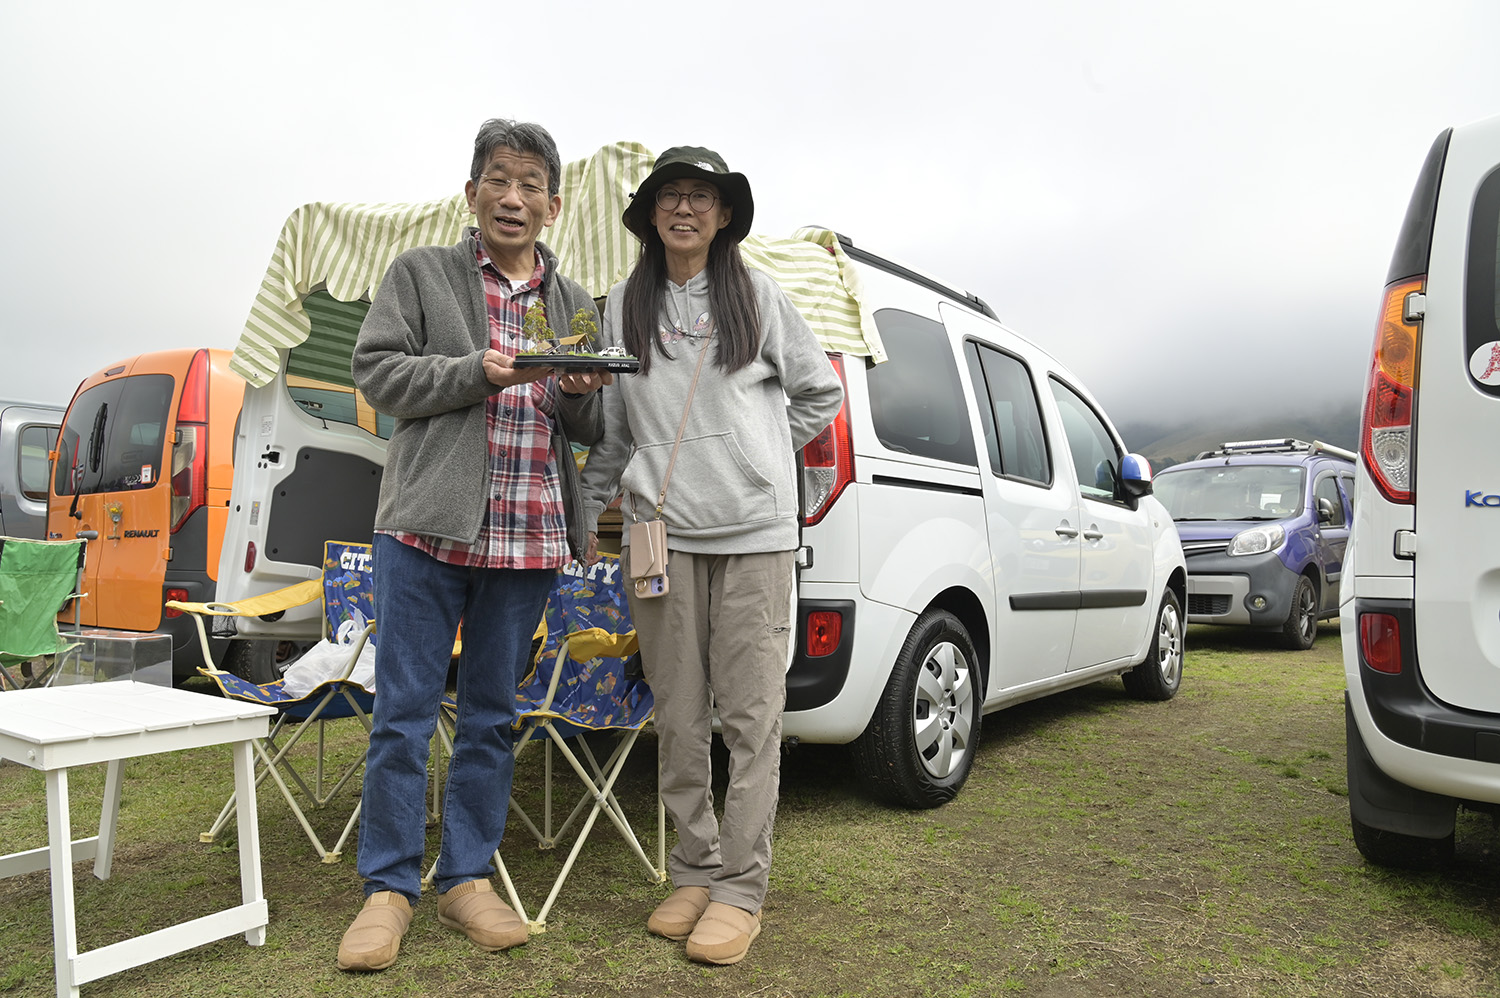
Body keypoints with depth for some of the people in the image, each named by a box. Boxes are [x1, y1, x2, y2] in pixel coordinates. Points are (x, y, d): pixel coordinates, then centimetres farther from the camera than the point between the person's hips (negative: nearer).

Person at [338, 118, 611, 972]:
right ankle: (390, 888, 16)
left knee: (493, 716, 10)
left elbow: (596, 429, 15)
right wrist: (477, 373, -13)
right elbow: (378, 371, 0)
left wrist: (581, 393, -8)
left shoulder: (576, 304, 16)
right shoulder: (421, 272, 8)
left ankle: (469, 878, 23)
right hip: (429, 524, -2)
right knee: (405, 713, 1)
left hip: (530, 539, 3)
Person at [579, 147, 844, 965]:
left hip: (753, 531, -1)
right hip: (660, 530, 2)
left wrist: (754, 455, 8)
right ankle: (694, 874, 20)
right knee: (678, 718, 6)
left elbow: (820, 394, 15)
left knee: (751, 715, -2)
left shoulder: (760, 297, 8)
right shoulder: (623, 306, 13)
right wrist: (587, 513, 14)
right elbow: (610, 423, 16)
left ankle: (740, 890, 9)